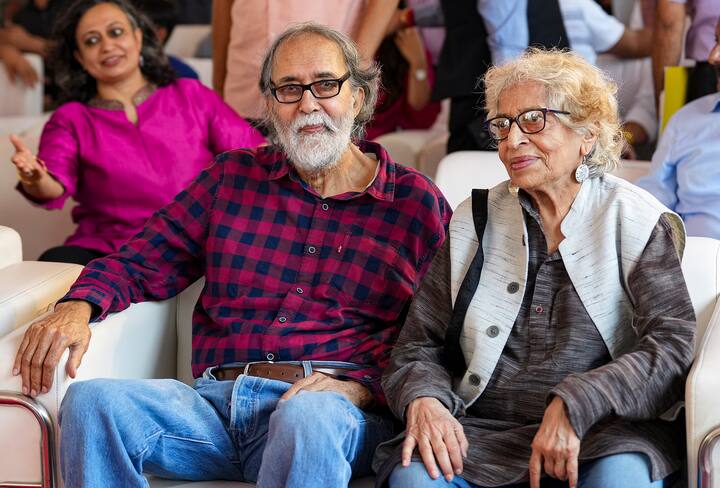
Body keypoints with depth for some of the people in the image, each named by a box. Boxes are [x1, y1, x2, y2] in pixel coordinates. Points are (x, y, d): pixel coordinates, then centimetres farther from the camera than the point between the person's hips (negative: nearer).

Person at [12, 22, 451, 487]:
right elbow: (139, 264, 19)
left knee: (309, 415, -40)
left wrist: (357, 387, -14)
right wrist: (77, 308, -2)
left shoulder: (416, 202, 8)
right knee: (91, 400, -24)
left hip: (337, 412, -3)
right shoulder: (233, 177, 19)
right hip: (215, 402, 3)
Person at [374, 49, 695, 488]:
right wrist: (422, 400, -12)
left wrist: (575, 405, -22)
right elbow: (419, 348, 12)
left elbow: (673, 344, -8)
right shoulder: (473, 222, 13)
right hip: (484, 432, 2)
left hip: (602, 435, -1)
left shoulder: (636, 220, 4)